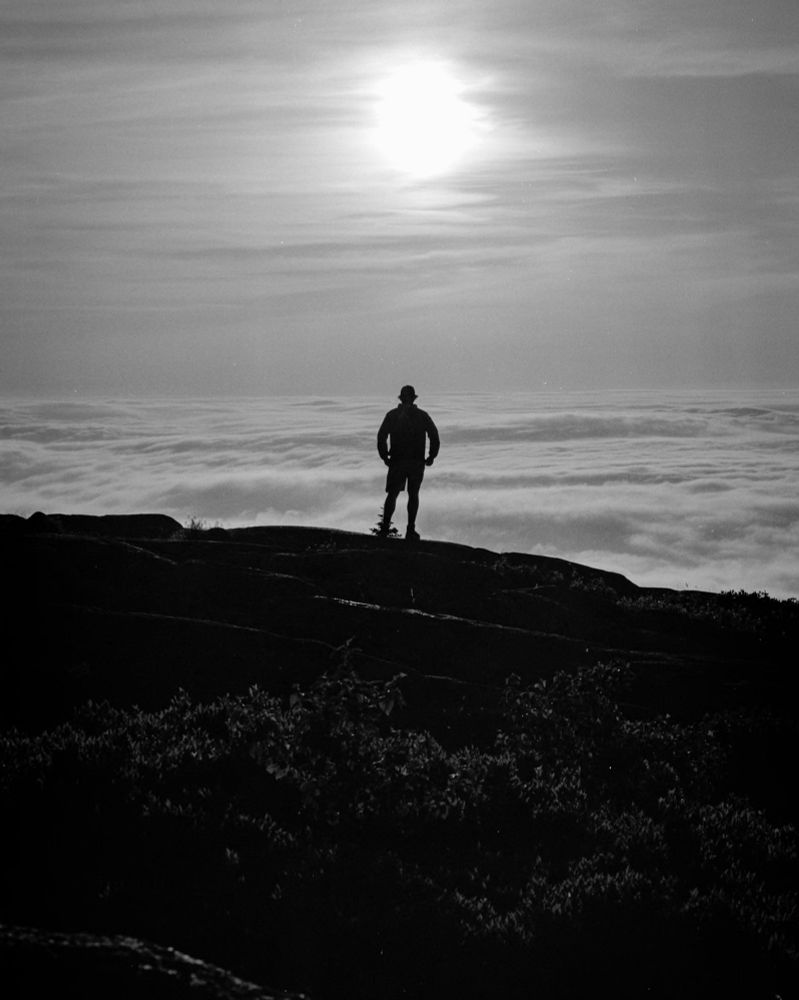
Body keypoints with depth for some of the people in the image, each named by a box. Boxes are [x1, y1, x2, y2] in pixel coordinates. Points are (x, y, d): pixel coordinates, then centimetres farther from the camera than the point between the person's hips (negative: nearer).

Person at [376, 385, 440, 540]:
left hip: (397, 462, 0)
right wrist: (431, 456, 7)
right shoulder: (422, 416, 3)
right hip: (417, 462, 0)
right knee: (413, 494, 11)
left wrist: (384, 456, 3)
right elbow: (435, 437, -2)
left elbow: (381, 436, -5)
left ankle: (385, 526, -6)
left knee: (392, 494, 7)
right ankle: (411, 530, 7)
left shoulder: (392, 415, 2)